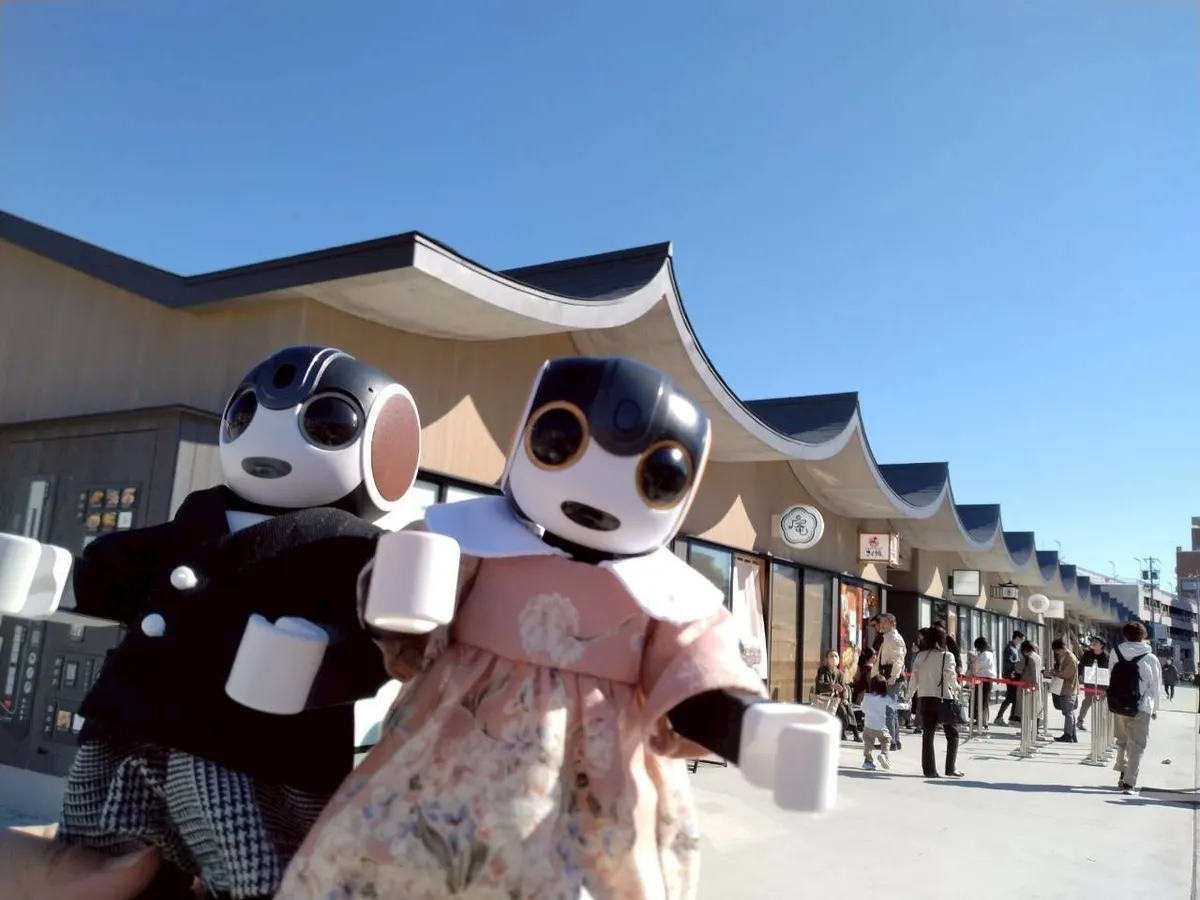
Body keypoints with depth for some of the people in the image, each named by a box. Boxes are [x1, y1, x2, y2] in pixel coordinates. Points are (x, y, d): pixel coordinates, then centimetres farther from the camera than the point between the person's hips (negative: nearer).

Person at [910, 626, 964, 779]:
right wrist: (956, 688, 5)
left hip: (924, 699, 3)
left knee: (927, 734, 8)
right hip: (943, 699, -3)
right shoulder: (947, 656, -8)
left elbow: (914, 679, 1)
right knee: (952, 734, 11)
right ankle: (951, 768, 7)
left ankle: (929, 769, 7)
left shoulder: (920, 656, 3)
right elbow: (950, 677, -15)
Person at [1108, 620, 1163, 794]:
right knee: (1136, 745, 3)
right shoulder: (1151, 659, -8)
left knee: (1122, 741, 21)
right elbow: (1155, 687, 0)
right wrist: (1155, 709, 12)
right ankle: (1129, 782, 0)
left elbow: (1111, 679, 2)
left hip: (1118, 706, 3)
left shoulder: (1115, 654, -3)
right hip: (1141, 708, -3)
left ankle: (1123, 773, 29)